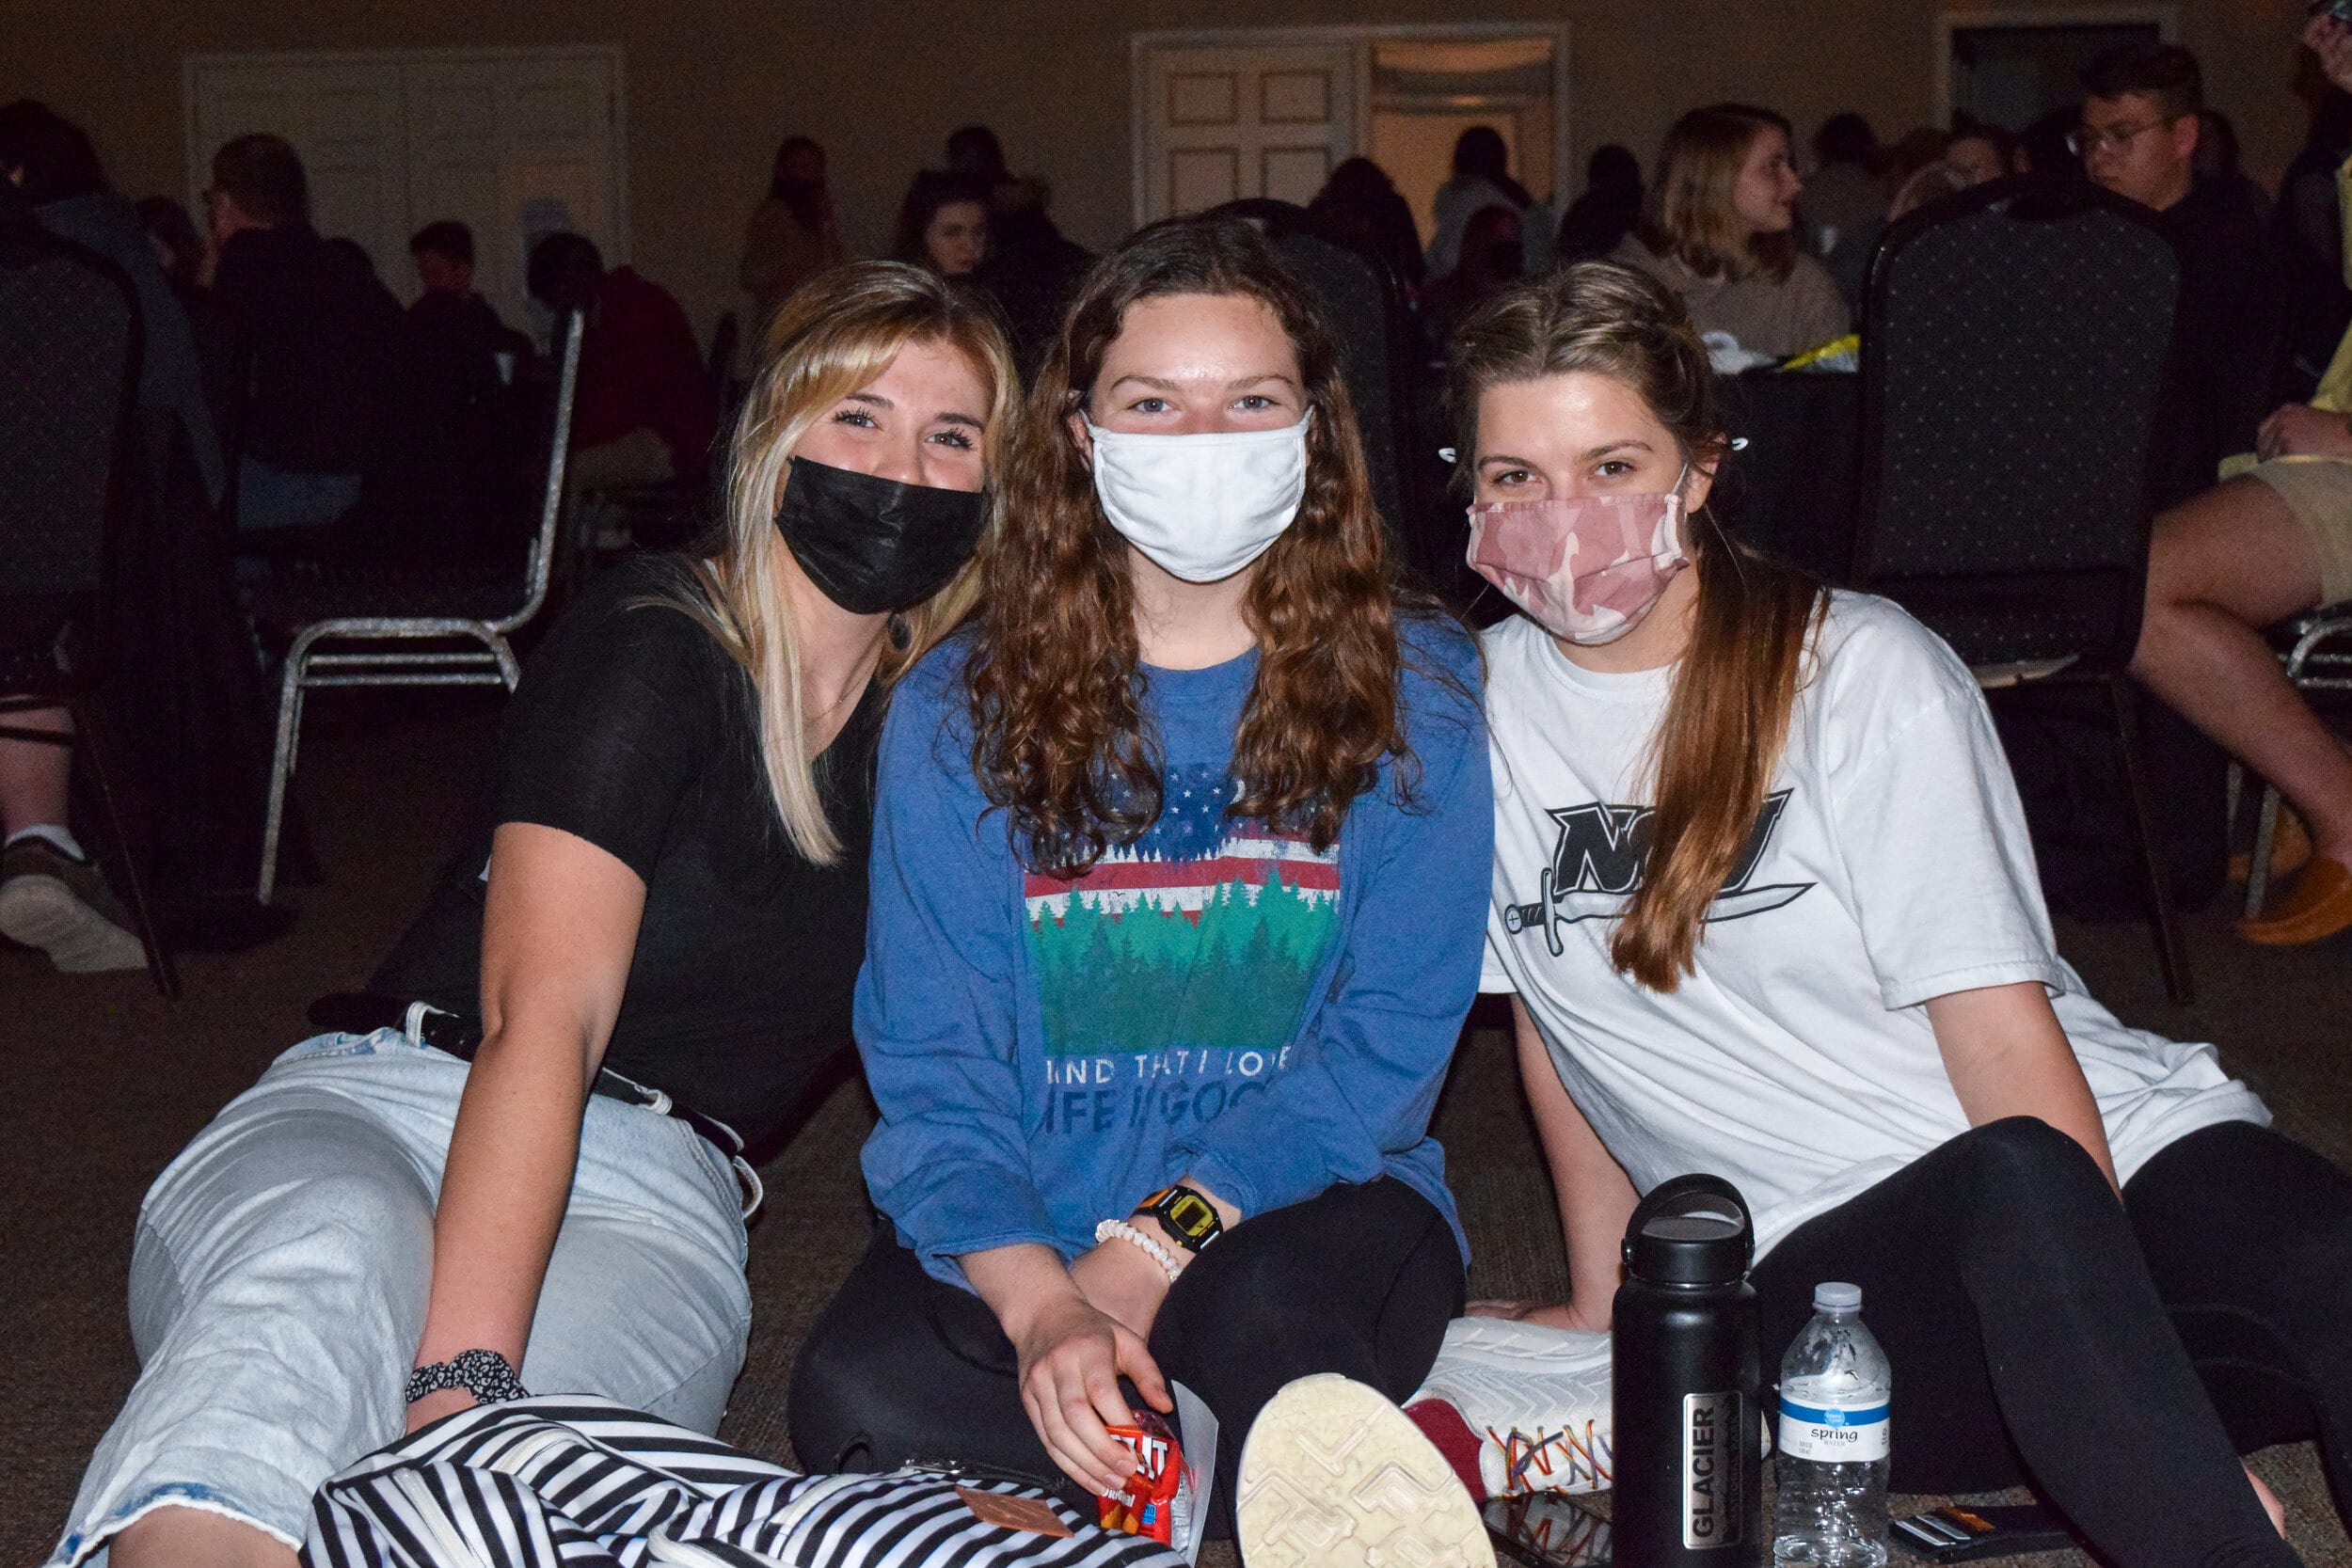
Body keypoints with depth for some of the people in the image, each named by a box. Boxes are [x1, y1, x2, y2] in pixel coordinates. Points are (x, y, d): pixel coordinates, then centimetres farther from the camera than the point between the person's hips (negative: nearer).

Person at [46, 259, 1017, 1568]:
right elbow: (543, 1016, -20)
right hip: (384, 1109, -3)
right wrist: (457, 1378, -33)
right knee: (327, 1266, -41)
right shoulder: (657, 647, -7)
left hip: (648, 1199, 4)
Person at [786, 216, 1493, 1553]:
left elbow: (1394, 1038, -6)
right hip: (1026, 1233, 2)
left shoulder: (1415, 690, 0)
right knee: (857, 1398, -29)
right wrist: (1038, 1304, -22)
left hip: (1304, 1196, -2)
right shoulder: (959, 708, 2)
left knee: (1270, 1316, -36)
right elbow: (931, 1059, -4)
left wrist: (1156, 1246, -18)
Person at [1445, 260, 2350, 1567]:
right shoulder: (1482, 707, 7)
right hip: (1822, 1263, 1)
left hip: (2108, 1139, 0)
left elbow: (2003, 1029, -9)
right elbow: (1553, 1015, 18)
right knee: (2017, 1185, -36)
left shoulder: (1868, 674, -2)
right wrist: (1604, 1303, 18)